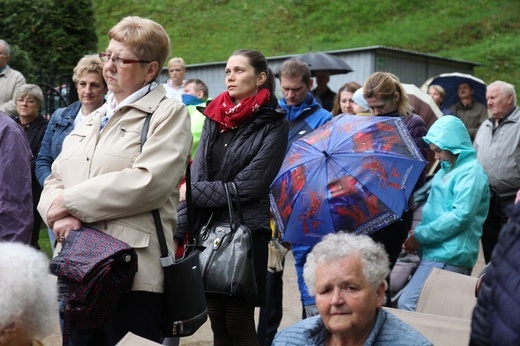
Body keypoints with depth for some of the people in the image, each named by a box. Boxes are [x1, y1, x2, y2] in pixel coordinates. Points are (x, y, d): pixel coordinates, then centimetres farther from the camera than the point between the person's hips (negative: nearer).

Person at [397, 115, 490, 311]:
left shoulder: (471, 172, -9)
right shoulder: (446, 170, 20)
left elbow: (460, 216, -19)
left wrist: (420, 235, -14)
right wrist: (417, 233, 4)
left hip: (448, 256, -9)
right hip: (435, 250, 9)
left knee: (407, 305, -17)